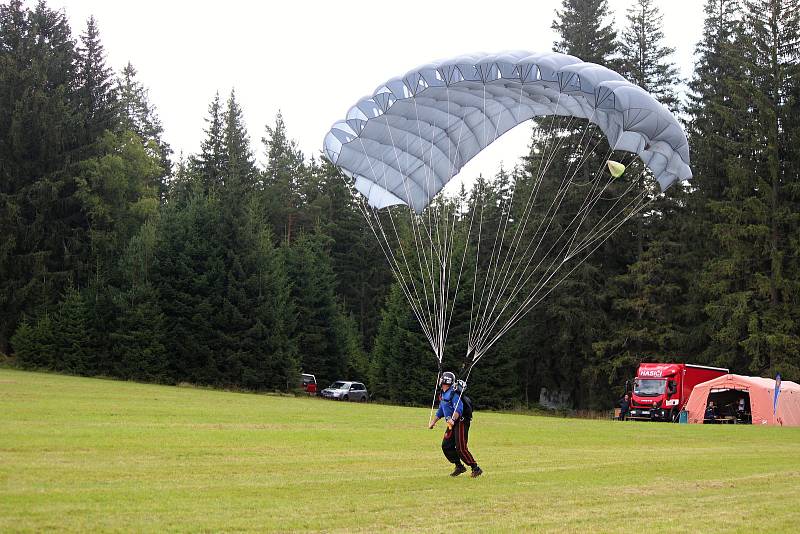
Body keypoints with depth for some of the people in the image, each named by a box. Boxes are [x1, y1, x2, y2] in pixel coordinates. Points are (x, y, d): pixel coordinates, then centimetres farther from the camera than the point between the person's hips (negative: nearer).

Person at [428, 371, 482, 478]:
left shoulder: (453, 393, -18)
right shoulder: (443, 394, 12)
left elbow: (459, 409, -30)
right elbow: (440, 410, 25)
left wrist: (453, 419, -44)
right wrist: (433, 422, 24)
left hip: (461, 422, -10)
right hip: (452, 424, 10)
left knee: (461, 448, -13)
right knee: (446, 446, 7)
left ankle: (476, 469, -6)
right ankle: (459, 466, 19)